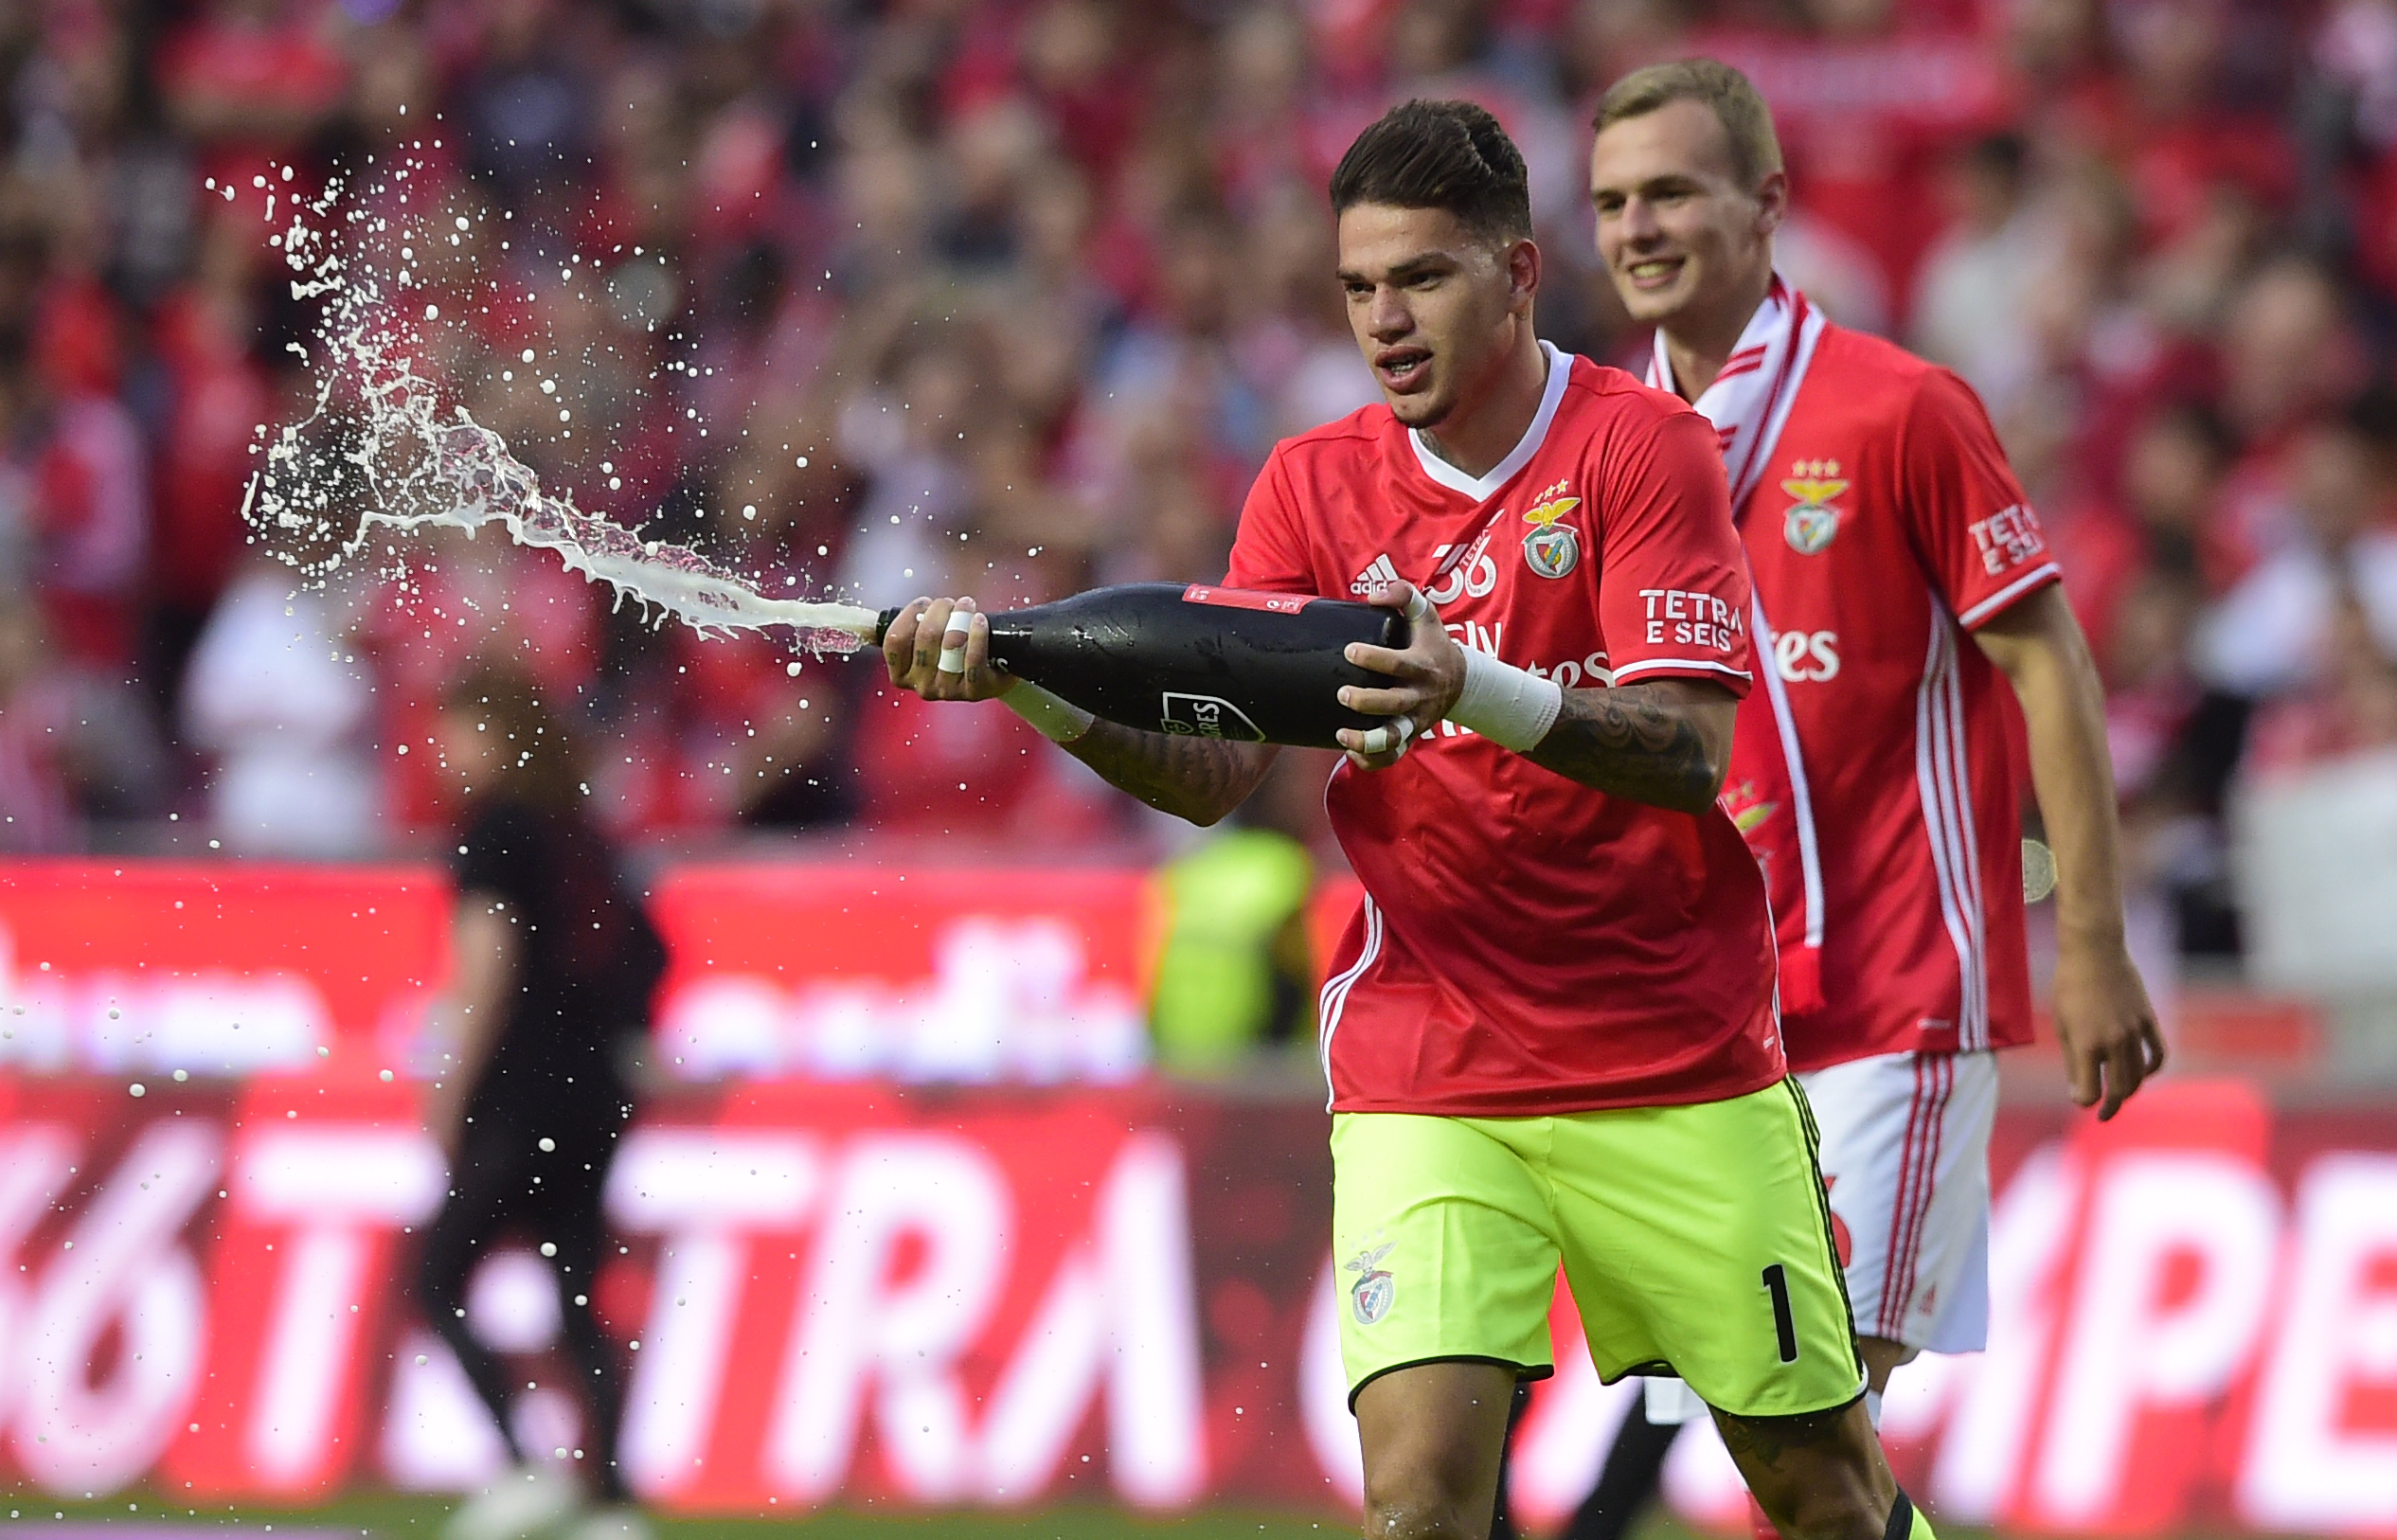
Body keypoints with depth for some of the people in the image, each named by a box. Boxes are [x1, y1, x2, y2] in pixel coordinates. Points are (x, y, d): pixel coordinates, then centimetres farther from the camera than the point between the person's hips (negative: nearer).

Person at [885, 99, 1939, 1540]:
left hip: (1679, 1073, -1)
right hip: (1423, 1079, 1)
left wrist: (1482, 693, -36)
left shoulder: (1643, 445, -7)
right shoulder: (1314, 486, 4)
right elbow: (1214, 772, -1)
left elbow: (1689, 752, -18)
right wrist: (1036, 686, -19)